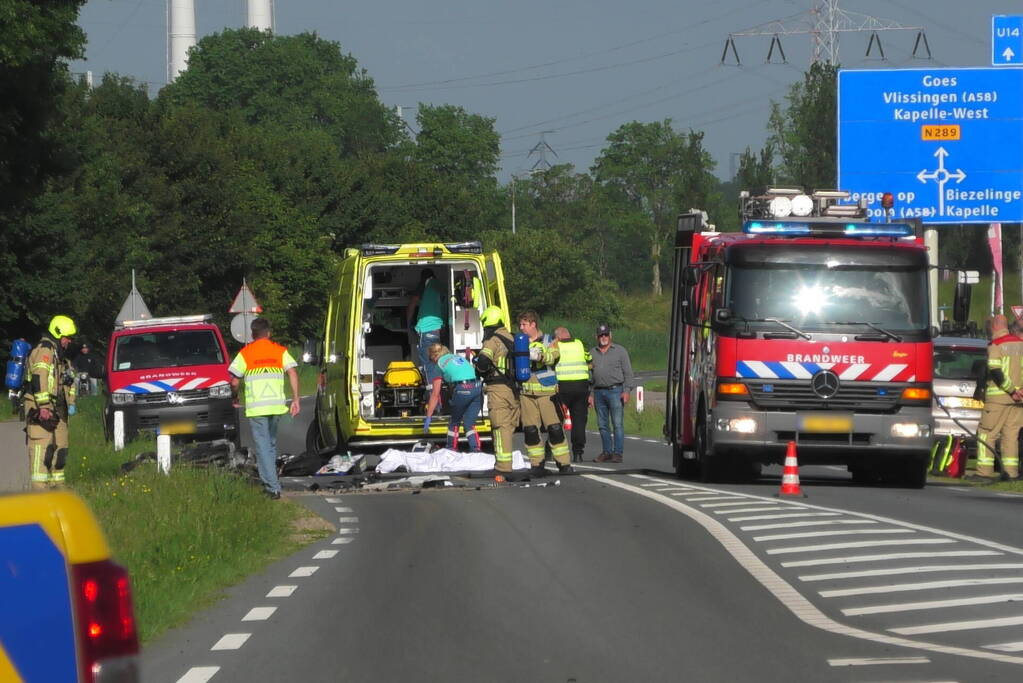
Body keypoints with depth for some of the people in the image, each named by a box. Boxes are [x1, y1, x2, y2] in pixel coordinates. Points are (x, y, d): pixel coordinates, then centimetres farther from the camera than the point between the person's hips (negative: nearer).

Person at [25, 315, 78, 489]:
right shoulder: (44, 351, -12)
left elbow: (69, 381, 32)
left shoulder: (60, 354, 22)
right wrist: (43, 406, -26)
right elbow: (39, 379, -22)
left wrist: (71, 403, 22)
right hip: (41, 410, -10)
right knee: (42, 447, -14)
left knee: (60, 446, 12)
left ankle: (57, 483, 19)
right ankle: (39, 485, -17)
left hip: (57, 411, 10)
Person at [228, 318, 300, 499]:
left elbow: (234, 382, 0)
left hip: (255, 407, -3)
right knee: (271, 444, 19)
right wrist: (296, 399, 0)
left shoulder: (245, 353, 2)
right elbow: (292, 374, -3)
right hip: (276, 405, 3)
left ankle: (273, 487, -12)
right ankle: (270, 482, 24)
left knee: (263, 447, -3)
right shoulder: (280, 351, 8)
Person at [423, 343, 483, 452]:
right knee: (469, 423, 14)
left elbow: (435, 394, 11)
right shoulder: (460, 357, 29)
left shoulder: (439, 365, 13)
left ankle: (452, 450, 24)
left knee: (454, 422, 19)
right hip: (478, 387, 4)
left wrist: (428, 417, 13)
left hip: (462, 390, -4)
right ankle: (476, 450, -2)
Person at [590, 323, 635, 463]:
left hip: (615, 390, -4)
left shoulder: (620, 351, 4)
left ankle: (617, 453, -8)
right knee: (602, 425, 5)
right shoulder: (592, 353, 15)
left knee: (617, 424, -8)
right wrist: (589, 394, 11)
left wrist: (626, 391, -8)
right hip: (598, 392, 4)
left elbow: (628, 373, 2)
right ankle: (607, 452, 11)